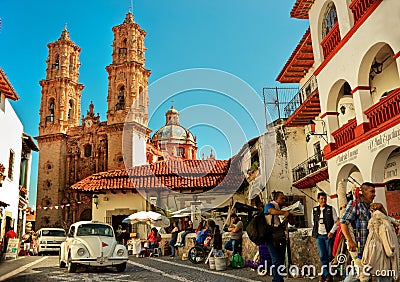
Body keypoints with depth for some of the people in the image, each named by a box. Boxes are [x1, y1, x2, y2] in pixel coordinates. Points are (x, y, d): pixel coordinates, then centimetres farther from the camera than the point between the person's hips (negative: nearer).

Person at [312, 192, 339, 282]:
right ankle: (327, 275, 4)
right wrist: (315, 232, 11)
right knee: (322, 256, -1)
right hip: (319, 236, 3)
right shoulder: (314, 210, 10)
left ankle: (324, 274, 10)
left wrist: (332, 231, -12)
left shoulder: (331, 209, 0)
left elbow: (336, 221, -2)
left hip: (328, 235, -3)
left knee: (329, 255, 0)